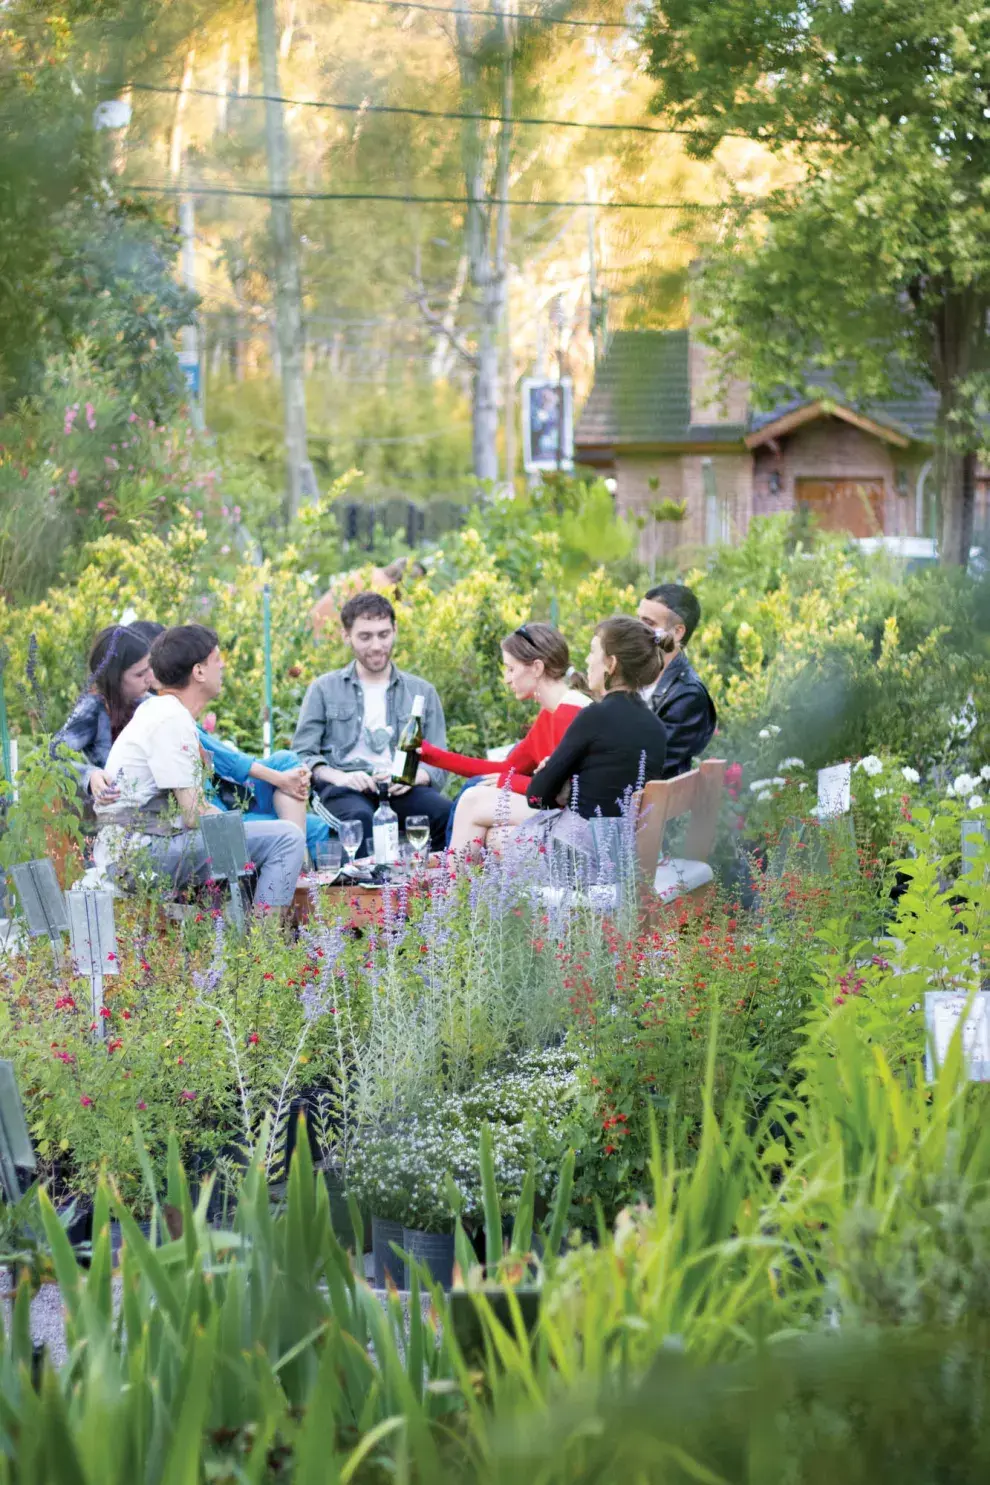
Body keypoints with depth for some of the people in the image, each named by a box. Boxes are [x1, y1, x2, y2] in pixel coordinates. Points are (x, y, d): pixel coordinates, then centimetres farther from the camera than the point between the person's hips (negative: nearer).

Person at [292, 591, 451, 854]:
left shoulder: (421, 692, 22)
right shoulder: (324, 689, 17)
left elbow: (438, 765, 15)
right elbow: (303, 755, 8)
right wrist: (340, 777, -14)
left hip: (401, 792, 2)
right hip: (346, 791, -2)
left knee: (447, 813, -34)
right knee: (359, 817, -40)